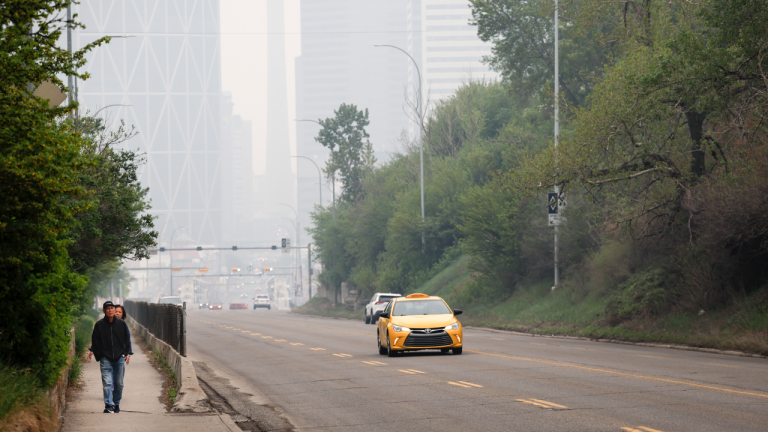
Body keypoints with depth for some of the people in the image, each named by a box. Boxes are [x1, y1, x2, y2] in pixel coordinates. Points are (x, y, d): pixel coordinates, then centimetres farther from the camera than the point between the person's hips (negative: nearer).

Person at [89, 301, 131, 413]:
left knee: (118, 383, 7)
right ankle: (108, 405, -15)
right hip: (105, 358, -2)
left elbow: (127, 339, 14)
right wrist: (99, 356, -1)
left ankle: (116, 403, 21)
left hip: (120, 358, 2)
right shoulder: (99, 325, 2)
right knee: (107, 383, -12)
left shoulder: (121, 324, 7)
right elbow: (95, 341, 6)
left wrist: (127, 353, 5)